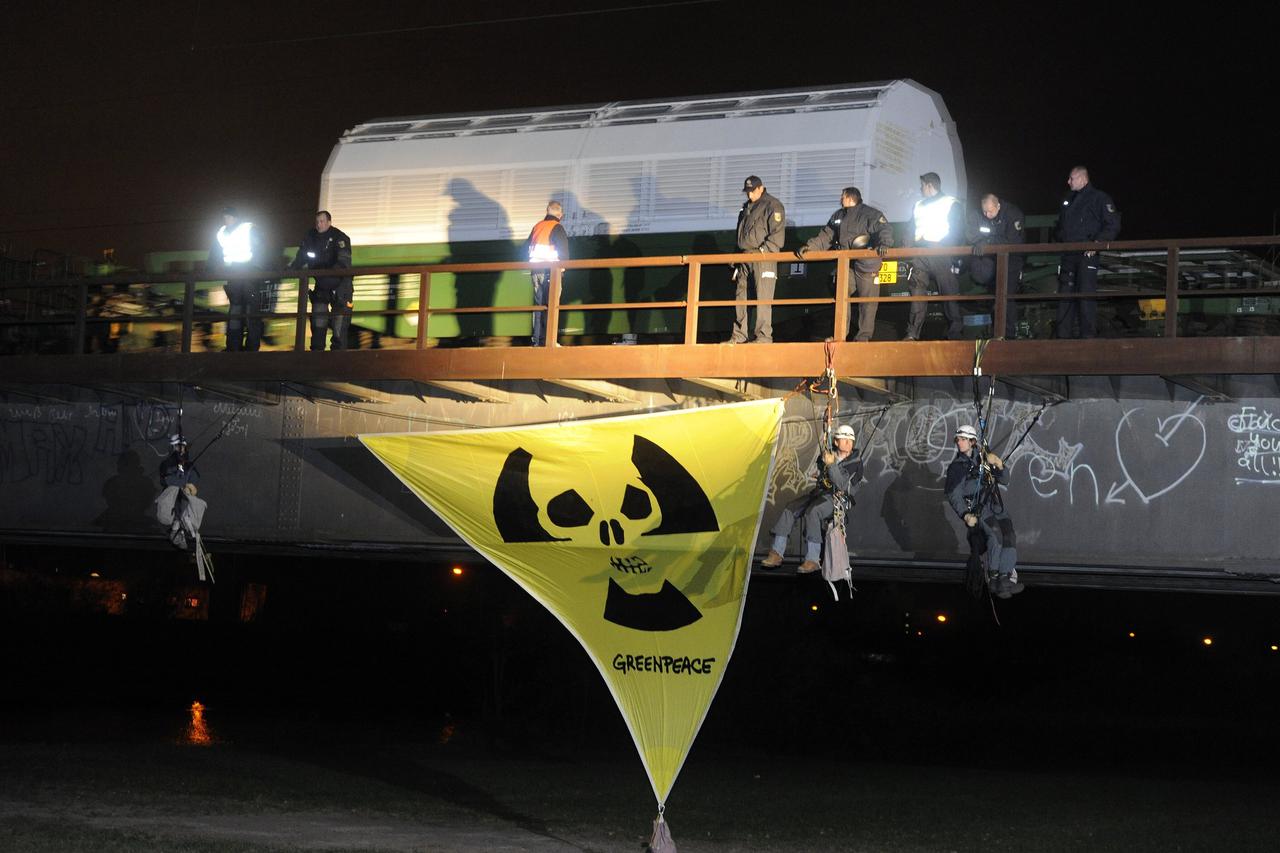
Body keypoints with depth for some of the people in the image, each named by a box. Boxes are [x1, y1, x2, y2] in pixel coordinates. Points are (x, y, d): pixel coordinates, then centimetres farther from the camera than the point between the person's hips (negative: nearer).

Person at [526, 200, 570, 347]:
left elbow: (526, 248, 16)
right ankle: (547, 339, -12)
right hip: (550, 271, -6)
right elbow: (564, 251, -13)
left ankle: (536, 339, 8)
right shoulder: (557, 228, -7)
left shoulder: (537, 227, 13)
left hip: (535, 270, 6)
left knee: (538, 305, 10)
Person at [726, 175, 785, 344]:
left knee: (762, 298, -10)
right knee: (740, 296, 7)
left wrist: (763, 250, -20)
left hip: (763, 259, -8)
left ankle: (764, 335, -10)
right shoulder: (746, 207, 22)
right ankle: (739, 335, 11)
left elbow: (777, 235, -12)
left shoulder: (772, 206, -4)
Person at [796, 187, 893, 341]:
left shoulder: (870, 214, -5)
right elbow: (825, 236, 16)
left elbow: (885, 229, -15)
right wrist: (809, 246, 3)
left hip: (865, 264, -6)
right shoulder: (838, 216, 17)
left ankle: (864, 336, 8)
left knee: (867, 300, 0)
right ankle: (840, 335, 11)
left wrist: (883, 244, -34)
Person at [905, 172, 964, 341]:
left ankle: (954, 333, 0)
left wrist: (942, 245, -17)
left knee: (948, 292, -4)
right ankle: (912, 333, -3)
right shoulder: (918, 205, 24)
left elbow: (958, 229, -4)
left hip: (941, 253, -5)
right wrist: (910, 246, 4)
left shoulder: (951, 203, 5)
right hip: (920, 254, 5)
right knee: (917, 292, -1)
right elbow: (912, 229, 24)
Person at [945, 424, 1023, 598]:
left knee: (1009, 537, -14)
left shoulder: (984, 458, 15)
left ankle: (1007, 578, -10)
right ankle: (993, 579, -22)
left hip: (995, 507, 4)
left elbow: (1004, 481, 15)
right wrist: (965, 515, -16)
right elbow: (954, 495, -2)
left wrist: (999, 466, -5)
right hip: (976, 509, -4)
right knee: (994, 534, -27)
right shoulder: (956, 467, 5)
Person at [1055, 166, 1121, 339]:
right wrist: (1060, 242, 14)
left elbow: (1113, 225, -6)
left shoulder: (1099, 198, -1)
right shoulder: (1068, 200, 21)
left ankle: (1088, 334, -9)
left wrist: (1098, 242, -15)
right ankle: (1063, 333, 9)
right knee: (1065, 293, 5)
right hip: (1068, 255, 7)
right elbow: (1061, 225, 31)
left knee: (1086, 293, -10)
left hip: (1087, 254, -7)